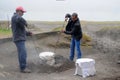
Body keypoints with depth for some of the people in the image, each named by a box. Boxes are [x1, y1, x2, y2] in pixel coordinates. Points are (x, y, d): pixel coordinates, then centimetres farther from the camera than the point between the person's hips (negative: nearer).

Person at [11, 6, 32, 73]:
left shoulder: (16, 18, 23)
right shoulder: (16, 16, -10)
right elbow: (20, 19, -37)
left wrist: (28, 33, 13)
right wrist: (25, 23, -17)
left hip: (20, 39, 11)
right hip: (19, 39, -11)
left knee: (21, 53, 13)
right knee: (23, 53, -12)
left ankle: (22, 67, 19)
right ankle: (23, 68, -8)